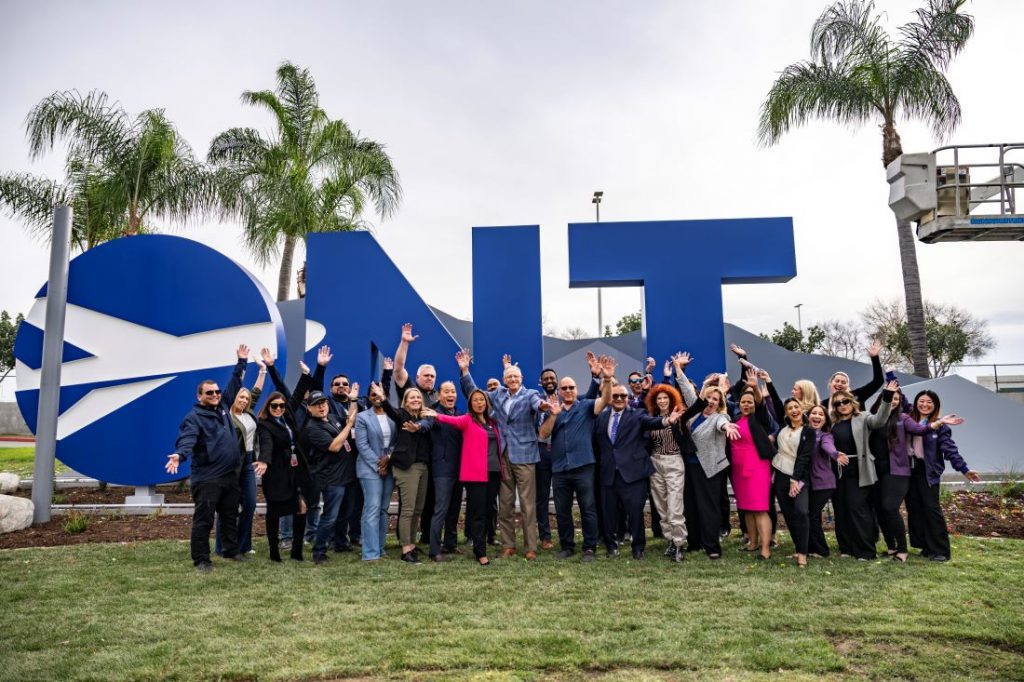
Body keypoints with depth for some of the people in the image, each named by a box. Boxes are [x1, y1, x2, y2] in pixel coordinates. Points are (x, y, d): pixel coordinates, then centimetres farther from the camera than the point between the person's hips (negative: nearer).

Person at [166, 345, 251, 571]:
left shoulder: (222, 408, 12)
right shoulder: (194, 417, -10)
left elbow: (234, 385, 21)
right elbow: (186, 439, -27)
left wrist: (241, 363, 22)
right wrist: (180, 455, -47)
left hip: (230, 475, 8)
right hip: (206, 479, -8)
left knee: (231, 516, 17)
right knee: (203, 520, -1)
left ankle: (232, 550, 30)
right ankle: (201, 559, 8)